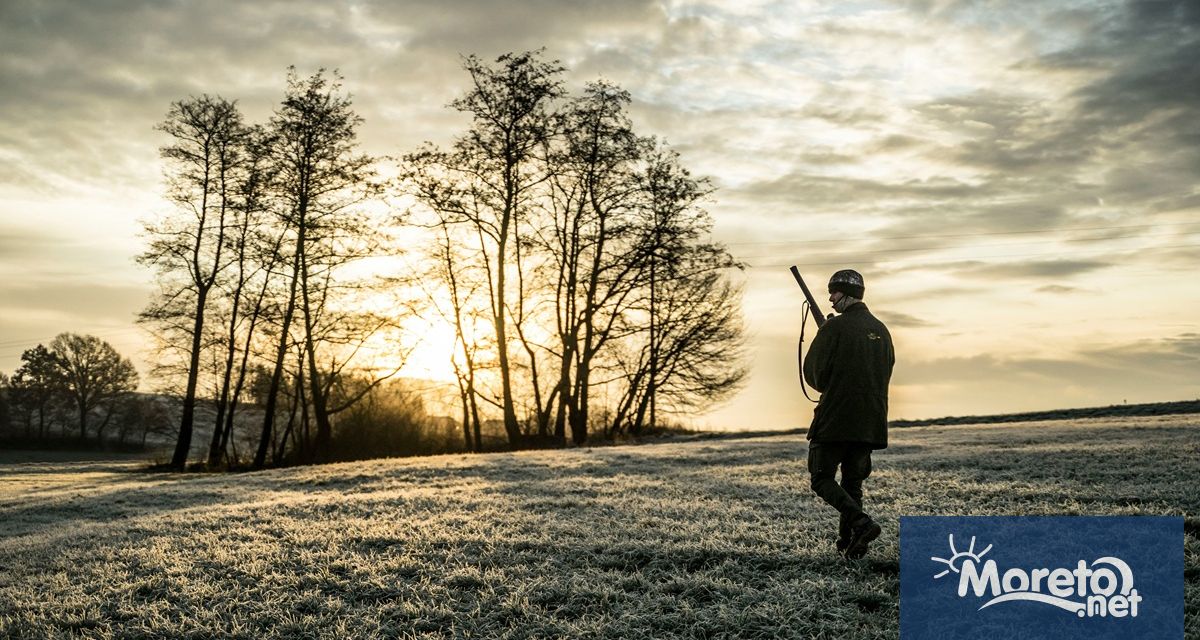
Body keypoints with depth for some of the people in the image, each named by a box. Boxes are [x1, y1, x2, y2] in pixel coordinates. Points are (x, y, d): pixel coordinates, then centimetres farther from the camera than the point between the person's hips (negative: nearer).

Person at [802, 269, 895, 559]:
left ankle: (861, 523, -16)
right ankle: (847, 542, 14)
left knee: (822, 479, 2)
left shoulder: (835, 328, -11)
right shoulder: (881, 330, 11)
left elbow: (814, 374, -9)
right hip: (871, 423, 7)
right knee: (853, 482, 15)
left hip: (836, 418, -7)